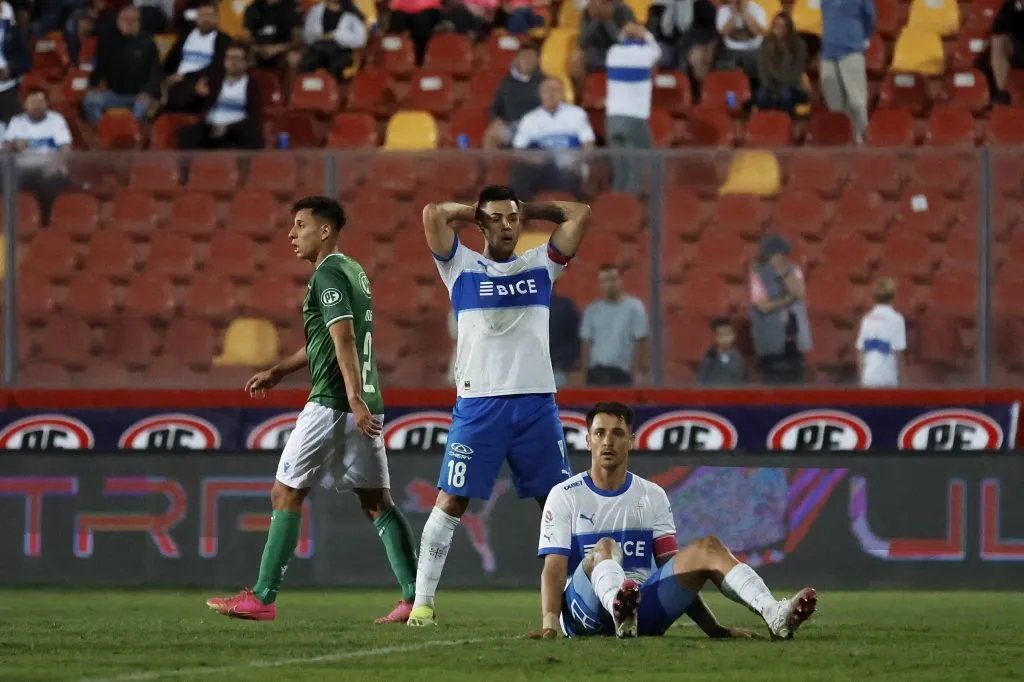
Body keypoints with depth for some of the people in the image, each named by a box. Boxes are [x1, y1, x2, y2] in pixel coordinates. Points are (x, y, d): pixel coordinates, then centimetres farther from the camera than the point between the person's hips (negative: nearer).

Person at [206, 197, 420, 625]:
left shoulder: (327, 274, -10)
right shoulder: (351, 270, 19)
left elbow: (344, 338, -21)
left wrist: (354, 399, -30)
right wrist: (278, 372, 33)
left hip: (333, 403, -9)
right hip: (365, 403, 9)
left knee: (285, 494, 0)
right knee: (377, 502, 5)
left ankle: (262, 598, 1)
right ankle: (414, 597, -4)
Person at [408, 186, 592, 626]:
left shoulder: (540, 265, 14)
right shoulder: (462, 267, 6)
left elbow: (581, 214, 8)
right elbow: (433, 215, -7)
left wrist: (529, 210, 14)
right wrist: (475, 211, 9)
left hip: (536, 402, 2)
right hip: (478, 404, -2)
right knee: (451, 501, -5)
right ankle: (422, 601, -3)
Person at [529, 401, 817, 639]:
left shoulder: (653, 496, 14)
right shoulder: (564, 496, 5)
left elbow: (678, 572, 9)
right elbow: (555, 566, -6)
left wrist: (713, 628, -3)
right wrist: (550, 622, -24)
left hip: (642, 608, 4)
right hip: (584, 609, -4)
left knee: (705, 548, -15)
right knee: (605, 548, -33)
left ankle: (774, 615, -40)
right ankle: (620, 613, -70)